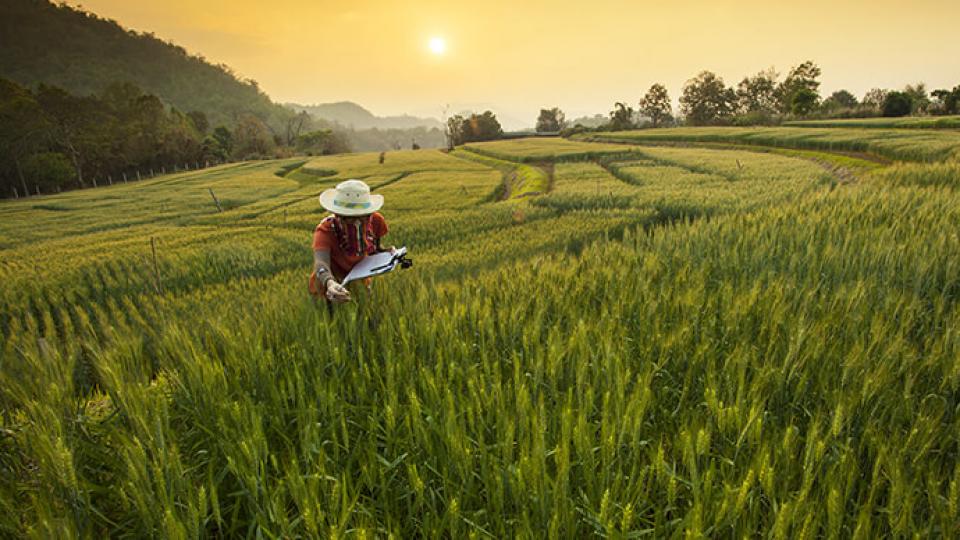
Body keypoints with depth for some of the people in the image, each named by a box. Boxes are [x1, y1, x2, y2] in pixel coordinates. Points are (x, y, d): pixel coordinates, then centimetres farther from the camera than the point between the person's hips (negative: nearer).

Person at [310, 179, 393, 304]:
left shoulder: (376, 221, -20)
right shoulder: (325, 230, -31)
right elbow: (320, 263, -48)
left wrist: (387, 252, -23)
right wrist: (329, 283, -70)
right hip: (333, 286, -3)